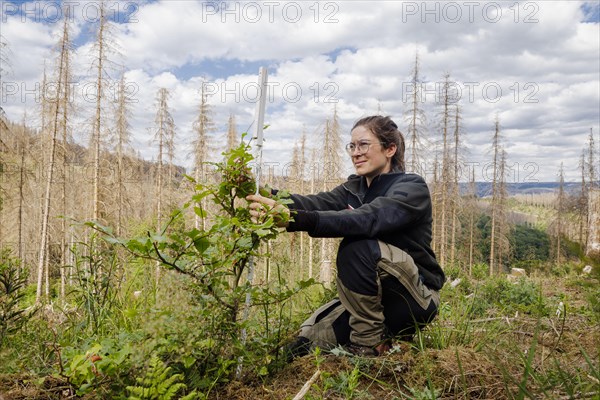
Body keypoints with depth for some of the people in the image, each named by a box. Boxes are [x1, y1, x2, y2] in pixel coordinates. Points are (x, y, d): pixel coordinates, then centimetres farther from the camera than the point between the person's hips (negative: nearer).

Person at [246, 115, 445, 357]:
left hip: (416, 297, -6)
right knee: (306, 342, -4)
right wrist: (266, 195, -35)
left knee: (357, 248, -32)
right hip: (369, 296, 7)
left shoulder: (412, 188, -15)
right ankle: (383, 332, 12)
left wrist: (297, 220, -48)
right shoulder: (354, 188, 6)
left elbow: (367, 219, -36)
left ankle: (369, 344, -14)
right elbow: (317, 203, -16)